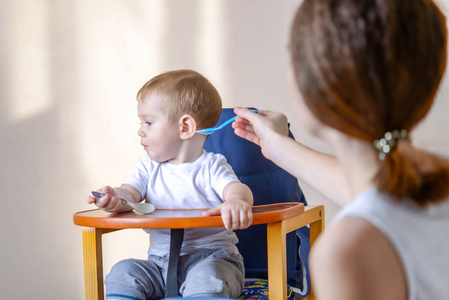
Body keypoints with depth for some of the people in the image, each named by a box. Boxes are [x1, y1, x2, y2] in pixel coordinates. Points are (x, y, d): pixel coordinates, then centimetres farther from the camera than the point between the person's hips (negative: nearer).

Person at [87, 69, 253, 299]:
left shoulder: (210, 167, -5)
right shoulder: (149, 167, 11)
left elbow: (236, 188, -22)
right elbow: (131, 192, -4)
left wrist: (236, 201, -51)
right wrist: (116, 199, -32)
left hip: (210, 257, -4)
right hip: (161, 262, 5)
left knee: (204, 278, -35)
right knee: (123, 272, -18)